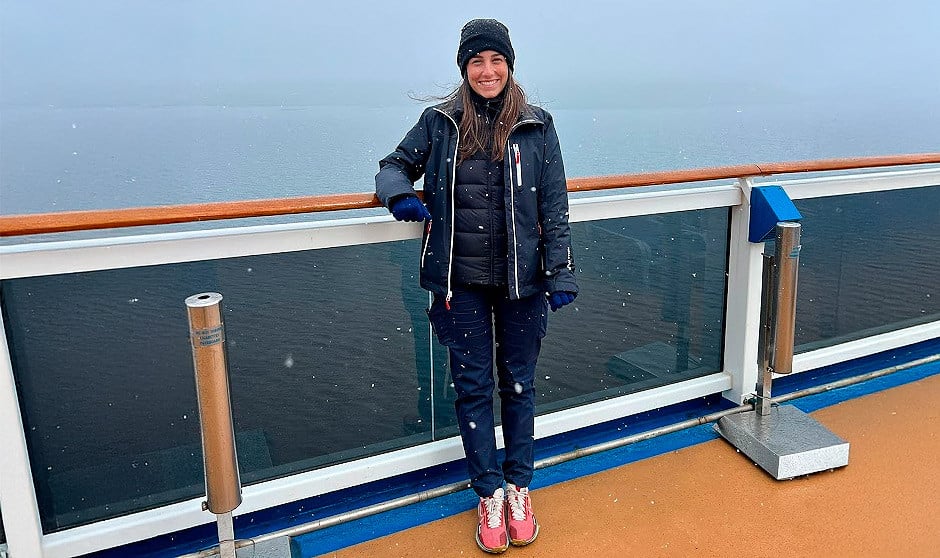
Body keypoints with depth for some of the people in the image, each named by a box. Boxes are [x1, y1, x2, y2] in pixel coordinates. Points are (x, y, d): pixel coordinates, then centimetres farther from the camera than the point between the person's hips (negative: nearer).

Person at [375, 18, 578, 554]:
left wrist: (561, 272, -5)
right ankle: (489, 494, 26)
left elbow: (554, 206, 1)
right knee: (473, 386, 8)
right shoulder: (439, 121, 3)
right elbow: (394, 167, 12)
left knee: (519, 384, 12)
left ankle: (519, 487, 32)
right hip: (461, 282, 1)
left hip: (520, 280, 0)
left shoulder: (536, 126, 1)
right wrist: (401, 195, -12)